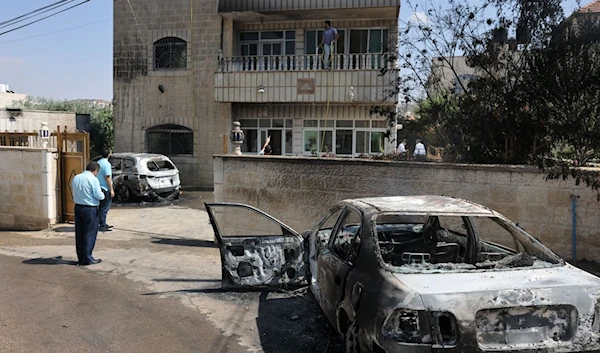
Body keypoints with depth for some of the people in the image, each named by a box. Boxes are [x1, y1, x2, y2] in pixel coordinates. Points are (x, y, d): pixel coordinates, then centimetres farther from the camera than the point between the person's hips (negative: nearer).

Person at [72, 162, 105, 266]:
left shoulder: (76, 178, 7)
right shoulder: (93, 179, -14)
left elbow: (74, 192, 17)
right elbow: (99, 196, -15)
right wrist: (102, 193, 5)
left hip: (78, 207, 7)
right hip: (90, 209, -7)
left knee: (79, 233, 12)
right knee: (90, 234, 1)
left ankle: (80, 258, 19)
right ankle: (87, 258, 4)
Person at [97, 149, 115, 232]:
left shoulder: (98, 162, 11)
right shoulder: (106, 164, -16)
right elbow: (107, 177, -20)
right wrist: (111, 190, -17)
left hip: (99, 187, 9)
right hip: (105, 189, -9)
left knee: (102, 207, 16)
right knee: (104, 208, -4)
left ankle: (103, 224, 24)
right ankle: (102, 225, -3)